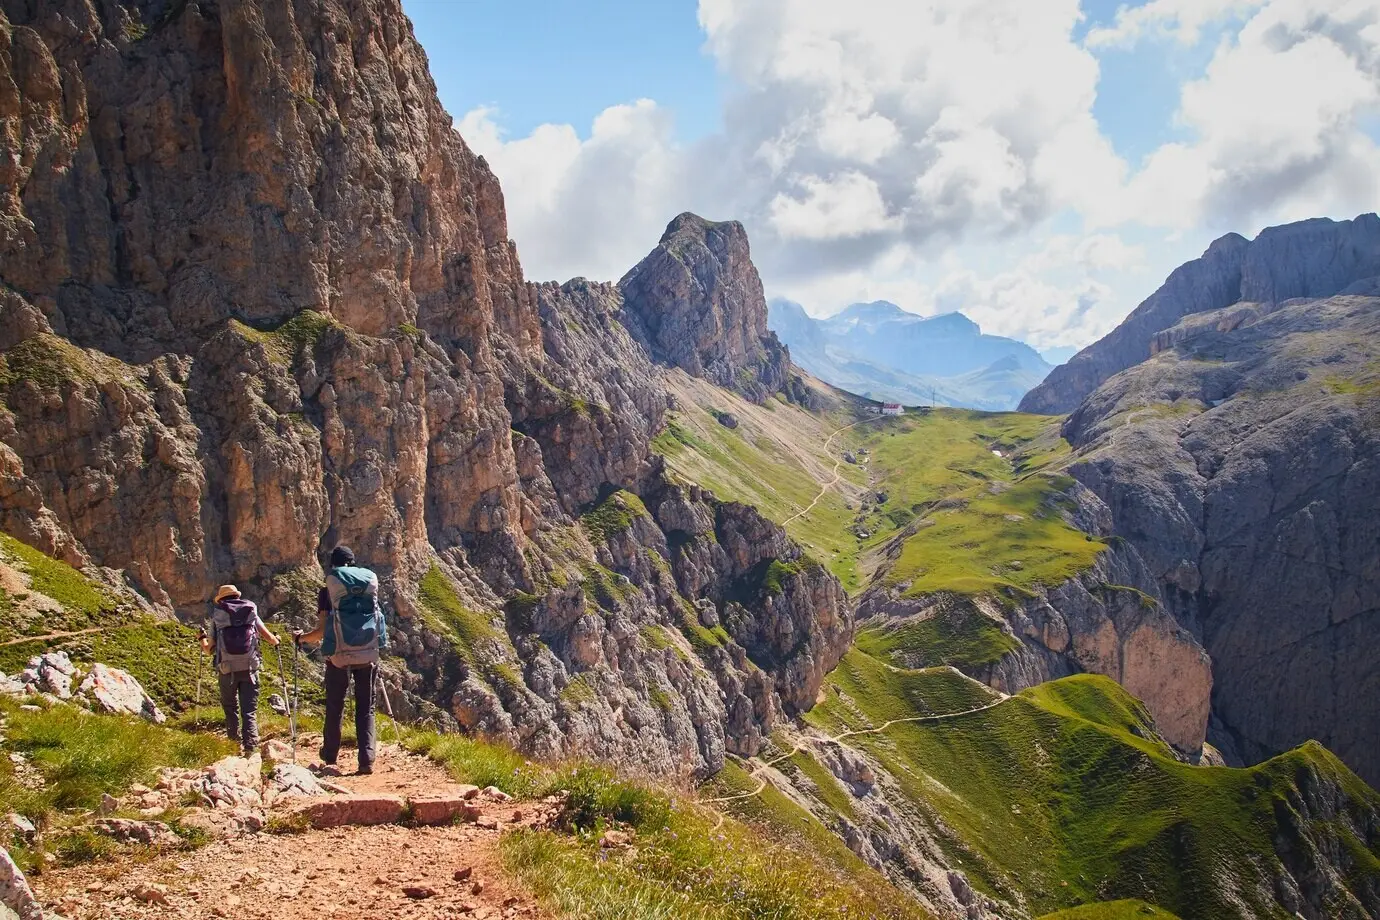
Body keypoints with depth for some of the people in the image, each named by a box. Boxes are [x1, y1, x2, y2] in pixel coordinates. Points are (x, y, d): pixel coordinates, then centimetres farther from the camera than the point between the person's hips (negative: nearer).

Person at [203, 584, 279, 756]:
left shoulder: (217, 617, 7)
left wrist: (203, 639, 32)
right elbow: (269, 638, 7)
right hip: (250, 668, 0)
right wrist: (276, 640, 30)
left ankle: (235, 742, 16)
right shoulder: (251, 613, 9)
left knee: (230, 708, 18)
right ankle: (250, 747, -12)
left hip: (227, 669, 0)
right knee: (249, 711, 1)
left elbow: (210, 649, 10)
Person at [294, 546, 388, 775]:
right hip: (369, 654, 1)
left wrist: (301, 637, 16)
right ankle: (367, 759, -4)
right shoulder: (371, 580, 6)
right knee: (366, 709, 7)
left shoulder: (328, 591, -1)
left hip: (339, 655, -1)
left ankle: (330, 755, 30)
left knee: (334, 707, 16)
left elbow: (322, 630, -3)